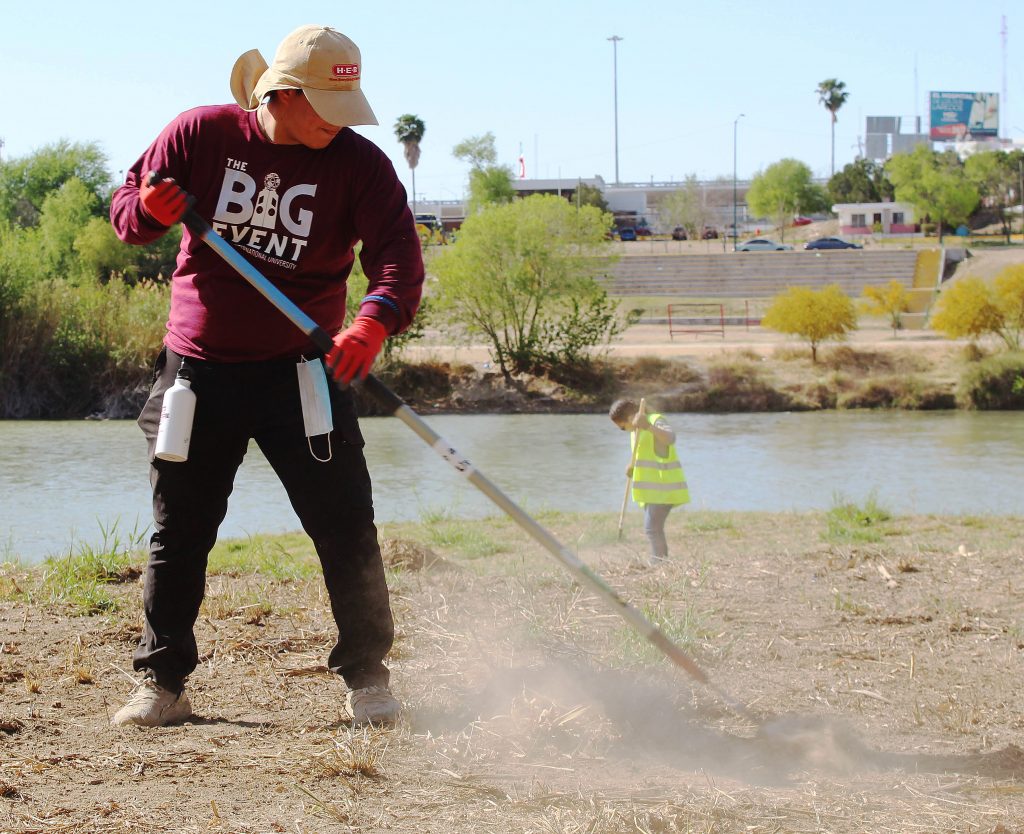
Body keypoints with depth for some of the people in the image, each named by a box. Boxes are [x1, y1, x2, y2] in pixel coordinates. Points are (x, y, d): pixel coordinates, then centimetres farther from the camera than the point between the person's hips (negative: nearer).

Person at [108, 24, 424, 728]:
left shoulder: (358, 163, -7)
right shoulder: (202, 135, -3)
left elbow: (399, 253, -17)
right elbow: (126, 210, 7)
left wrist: (375, 321, -37)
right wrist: (149, 211, -19)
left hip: (301, 371, -1)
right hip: (198, 366, 1)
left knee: (346, 528, -4)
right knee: (179, 531, 6)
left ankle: (368, 676, 10)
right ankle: (162, 684, 17)